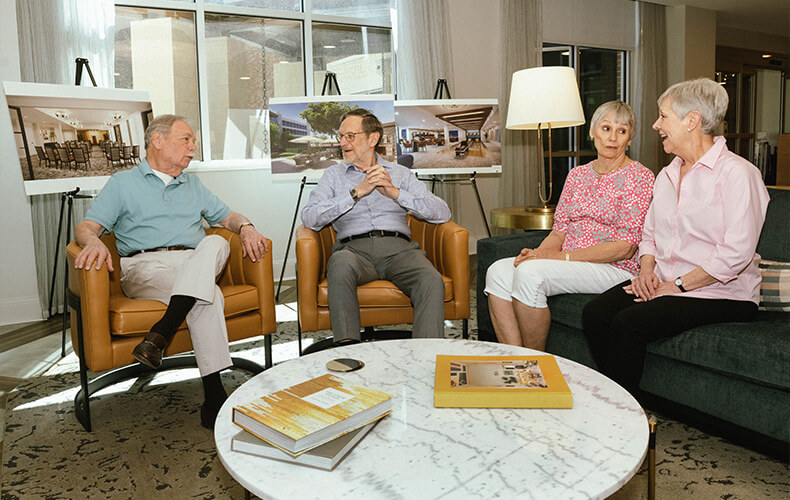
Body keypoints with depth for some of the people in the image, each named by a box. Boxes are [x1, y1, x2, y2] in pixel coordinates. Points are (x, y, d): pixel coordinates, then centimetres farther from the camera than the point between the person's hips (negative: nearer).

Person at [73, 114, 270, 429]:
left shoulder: (193, 185, 30)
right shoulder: (123, 183, 16)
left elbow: (226, 216, 26)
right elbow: (87, 226, 7)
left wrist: (246, 227, 1)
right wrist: (94, 242, -19)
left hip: (195, 265, 4)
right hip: (145, 266, -3)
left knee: (216, 243, -35)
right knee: (209, 297, -35)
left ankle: (161, 333, -42)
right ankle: (214, 397, -37)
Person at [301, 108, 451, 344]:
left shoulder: (401, 173, 21)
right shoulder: (334, 175, 21)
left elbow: (442, 213, 8)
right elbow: (309, 218, 1)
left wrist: (395, 193, -5)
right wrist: (357, 192, -5)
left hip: (398, 247, 1)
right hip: (354, 247, 0)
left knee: (432, 280, -31)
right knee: (341, 265, -37)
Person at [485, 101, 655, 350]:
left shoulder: (640, 177, -3)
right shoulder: (577, 175, 16)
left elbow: (625, 247, -12)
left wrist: (560, 256, -18)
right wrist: (538, 252, -10)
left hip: (613, 269, -6)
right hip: (569, 263, 6)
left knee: (529, 272, -30)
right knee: (498, 271, -17)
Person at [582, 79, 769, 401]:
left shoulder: (737, 173, -10)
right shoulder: (667, 175, 16)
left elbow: (735, 255, -18)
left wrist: (677, 285, -17)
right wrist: (647, 270, 0)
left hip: (721, 294, -7)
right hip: (662, 283, 7)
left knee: (628, 323, -28)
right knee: (595, 313, -18)